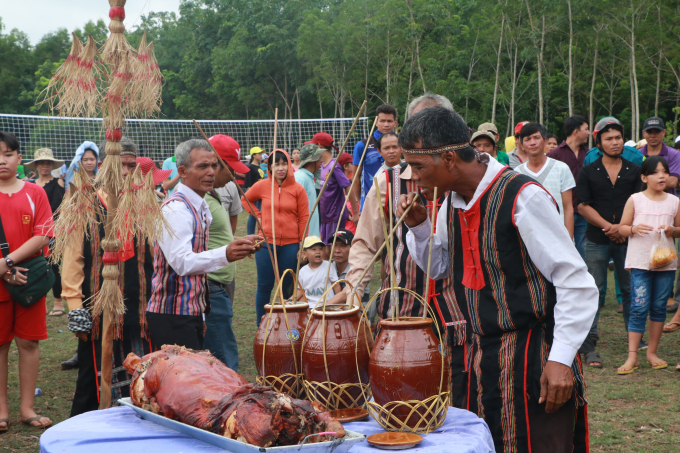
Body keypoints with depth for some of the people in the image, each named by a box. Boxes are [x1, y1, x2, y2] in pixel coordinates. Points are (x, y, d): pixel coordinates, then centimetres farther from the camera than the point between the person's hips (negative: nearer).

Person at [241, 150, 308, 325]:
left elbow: (304, 218, 1)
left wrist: (302, 245, -3)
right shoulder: (262, 186, 1)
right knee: (264, 286, 5)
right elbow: (245, 200, 19)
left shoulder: (297, 189, 0)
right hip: (266, 243, 0)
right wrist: (258, 215, 5)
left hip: (290, 245, 0)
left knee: (287, 287, 7)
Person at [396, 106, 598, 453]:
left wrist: (561, 359, -21)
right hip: (483, 356, 8)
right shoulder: (453, 203, 6)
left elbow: (577, 283, -17)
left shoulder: (522, 197, -18)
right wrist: (418, 226, 4)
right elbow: (439, 267, 23)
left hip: (532, 359, -7)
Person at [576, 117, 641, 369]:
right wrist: (608, 226, -12)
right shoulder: (588, 172, 4)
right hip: (597, 241, -2)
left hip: (627, 240, 2)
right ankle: (589, 345, -1)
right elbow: (583, 206, -3)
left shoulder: (633, 171, 8)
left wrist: (622, 227, -13)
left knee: (631, 289, 8)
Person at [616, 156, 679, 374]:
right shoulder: (635, 200, -1)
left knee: (659, 307, 8)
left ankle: (652, 352, 20)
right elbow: (622, 228, 2)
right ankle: (632, 356, -2)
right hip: (640, 262, -3)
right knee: (639, 307, -6)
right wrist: (634, 229, -19)